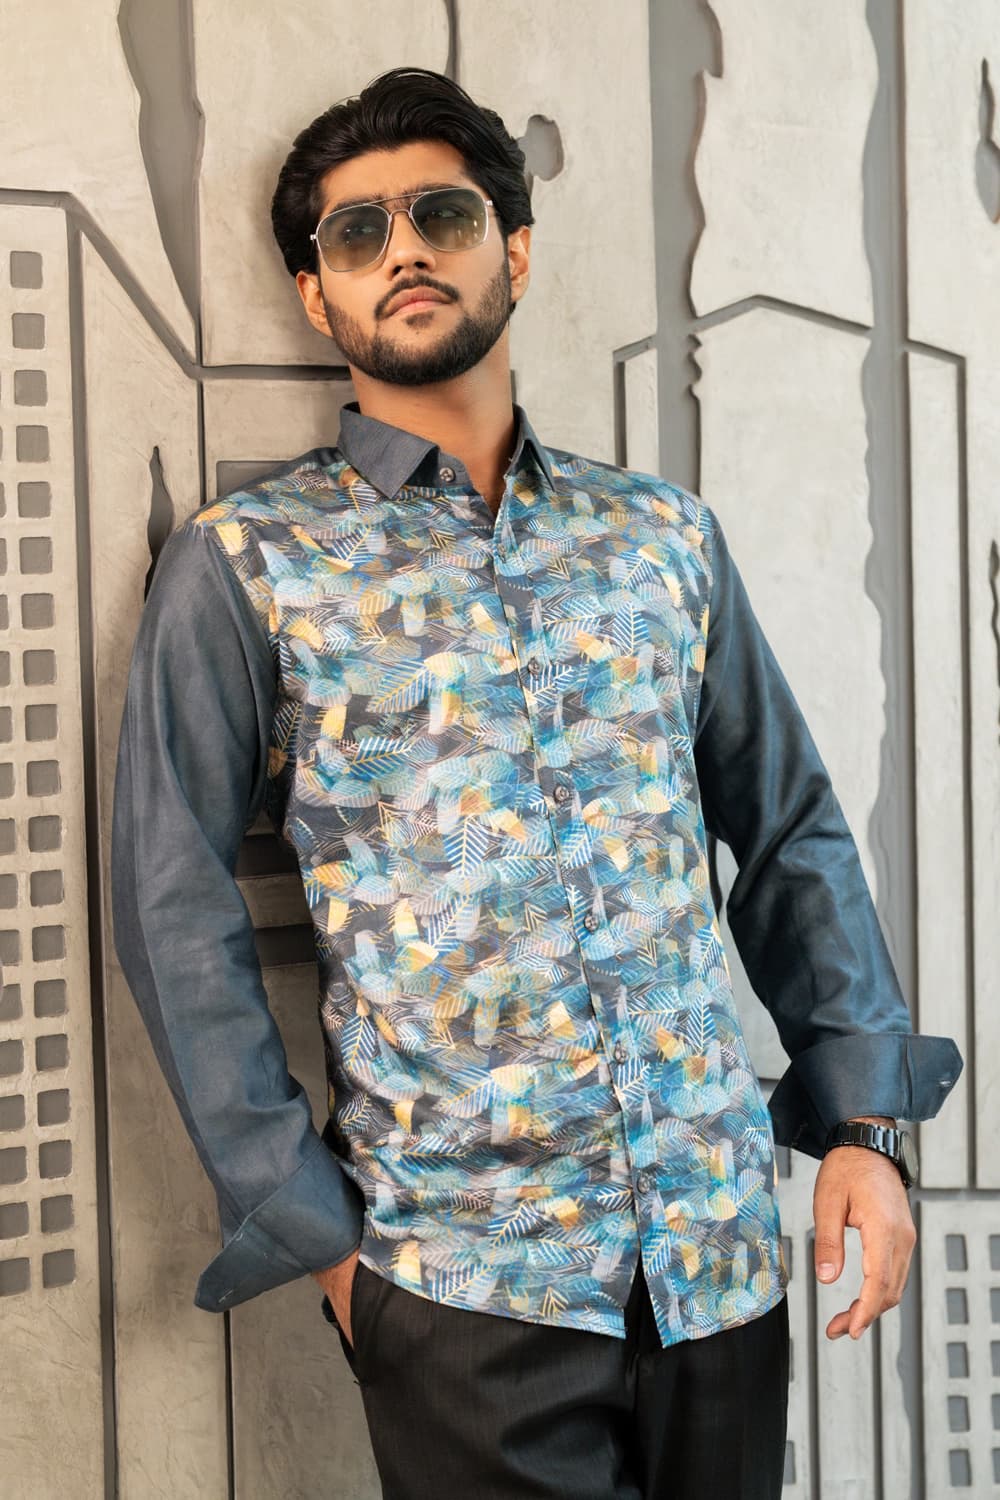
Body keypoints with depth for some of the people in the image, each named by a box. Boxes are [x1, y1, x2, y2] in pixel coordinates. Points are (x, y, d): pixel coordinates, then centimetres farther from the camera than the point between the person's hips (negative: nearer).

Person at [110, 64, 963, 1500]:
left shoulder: (665, 535, 7)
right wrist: (309, 1218, -7)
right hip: (461, 1272, -3)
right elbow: (175, 908, -4)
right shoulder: (244, 563, -3)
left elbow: (791, 832, 10)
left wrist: (866, 1116, 2)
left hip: (721, 1251, 4)